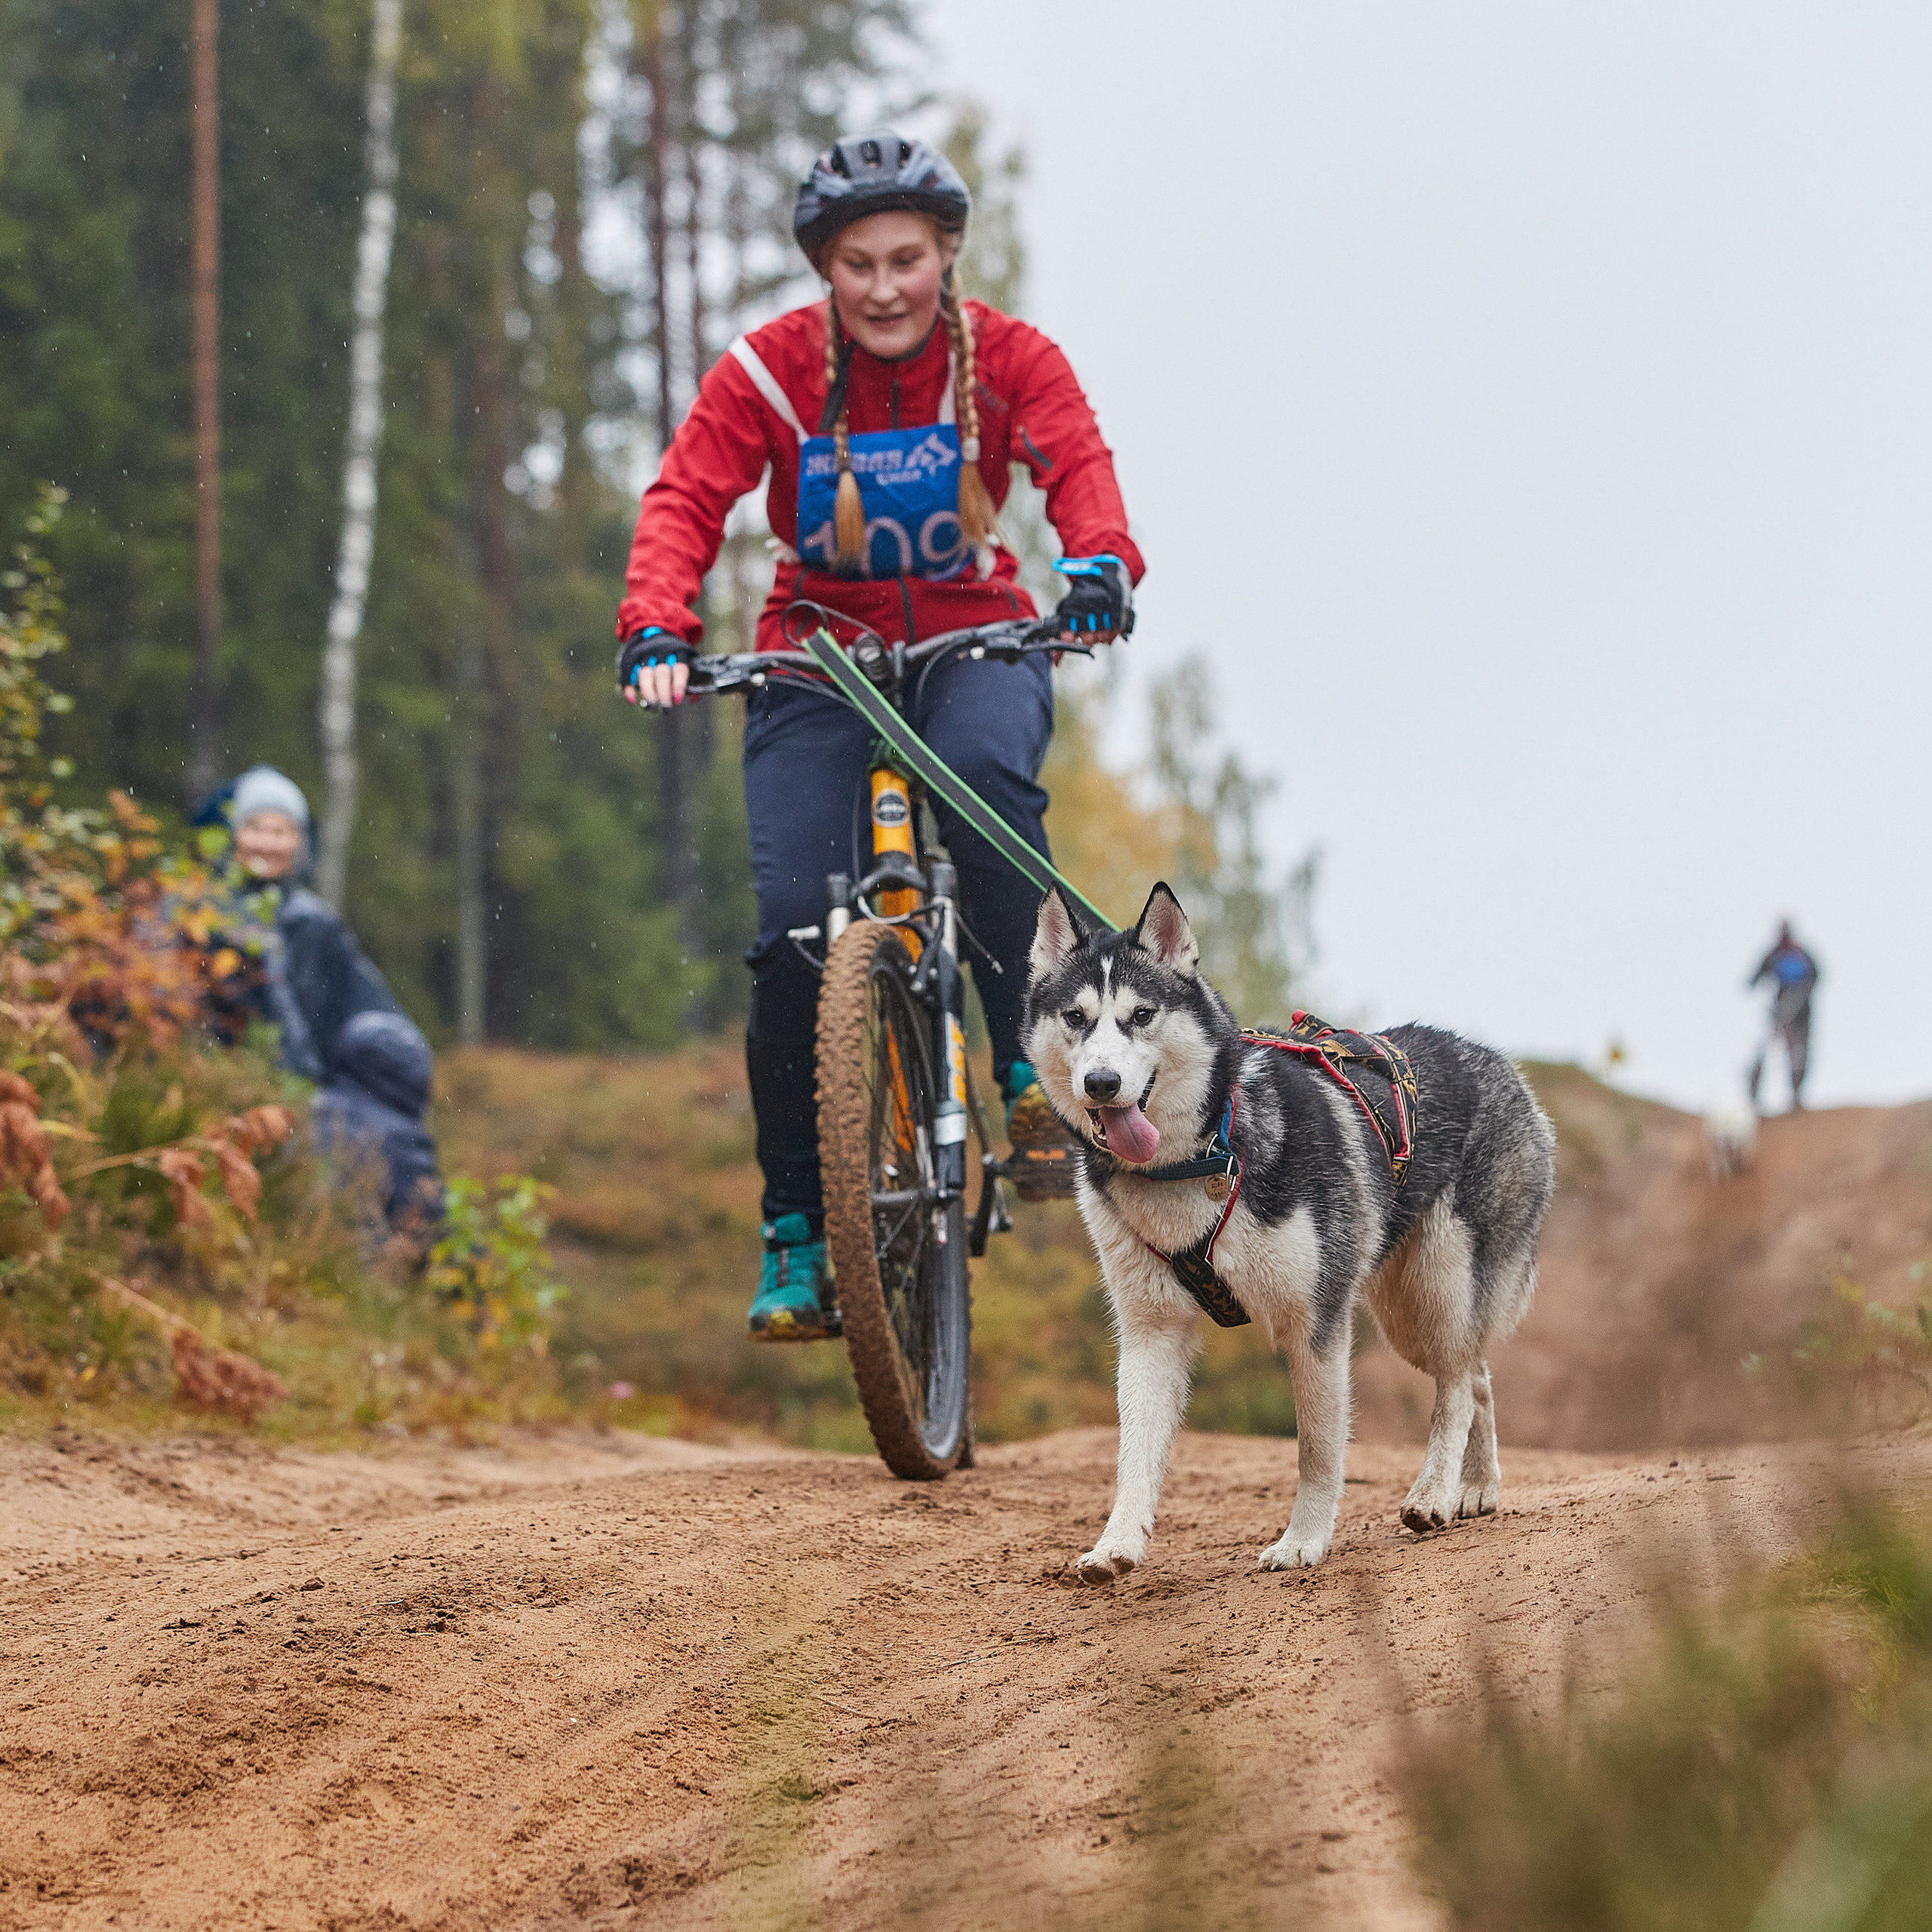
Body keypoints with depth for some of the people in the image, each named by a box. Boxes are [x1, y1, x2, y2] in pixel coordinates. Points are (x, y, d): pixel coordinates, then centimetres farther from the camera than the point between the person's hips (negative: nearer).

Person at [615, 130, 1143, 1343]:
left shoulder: (1010, 359, -7)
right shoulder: (770, 369, -8)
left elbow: (1079, 465, -21)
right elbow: (685, 500, -16)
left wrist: (1102, 562, -44)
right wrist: (658, 630, -34)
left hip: (974, 640, 0)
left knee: (989, 766, -37)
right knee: (794, 931, -15)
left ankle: (1019, 1050, -19)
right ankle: (797, 1230, -1)